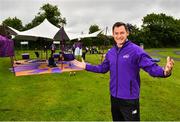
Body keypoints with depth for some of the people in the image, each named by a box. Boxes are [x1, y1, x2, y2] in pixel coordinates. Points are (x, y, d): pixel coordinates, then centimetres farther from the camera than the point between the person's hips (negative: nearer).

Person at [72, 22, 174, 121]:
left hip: (130, 99, -5)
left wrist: (164, 72, -42)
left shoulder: (136, 50, -14)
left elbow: (151, 67, -20)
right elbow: (103, 68, 14)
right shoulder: (110, 52, 4)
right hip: (114, 97, 6)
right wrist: (86, 66, 9)